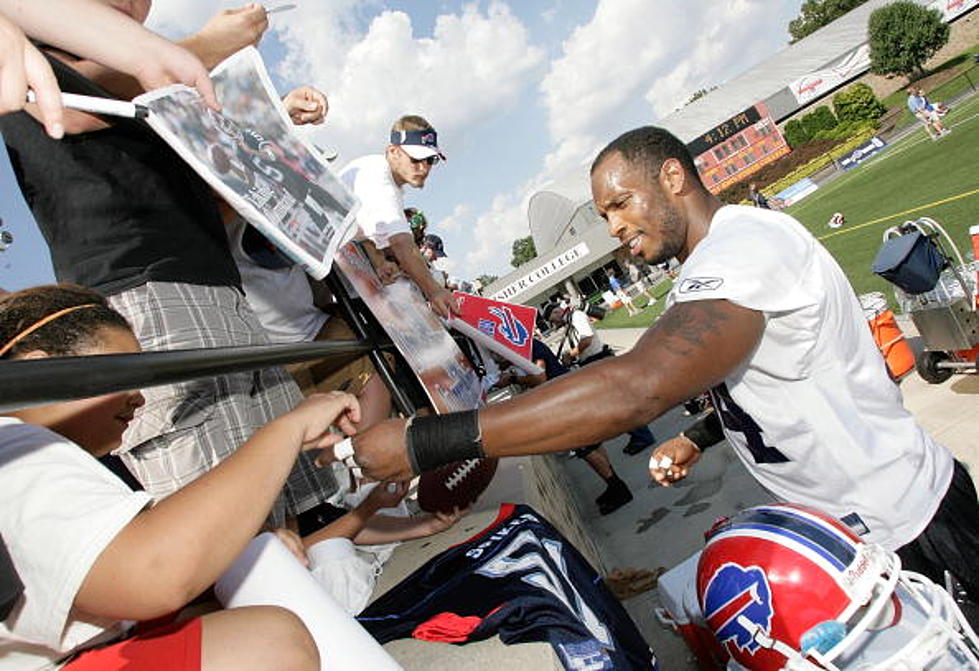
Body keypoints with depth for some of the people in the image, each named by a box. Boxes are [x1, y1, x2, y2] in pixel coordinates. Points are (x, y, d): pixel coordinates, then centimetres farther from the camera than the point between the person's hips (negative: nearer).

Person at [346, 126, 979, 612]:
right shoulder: (731, 247, 6)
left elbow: (636, 387, -46)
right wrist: (697, 439, 1)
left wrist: (422, 442, -44)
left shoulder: (744, 246, -29)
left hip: (906, 527, -9)